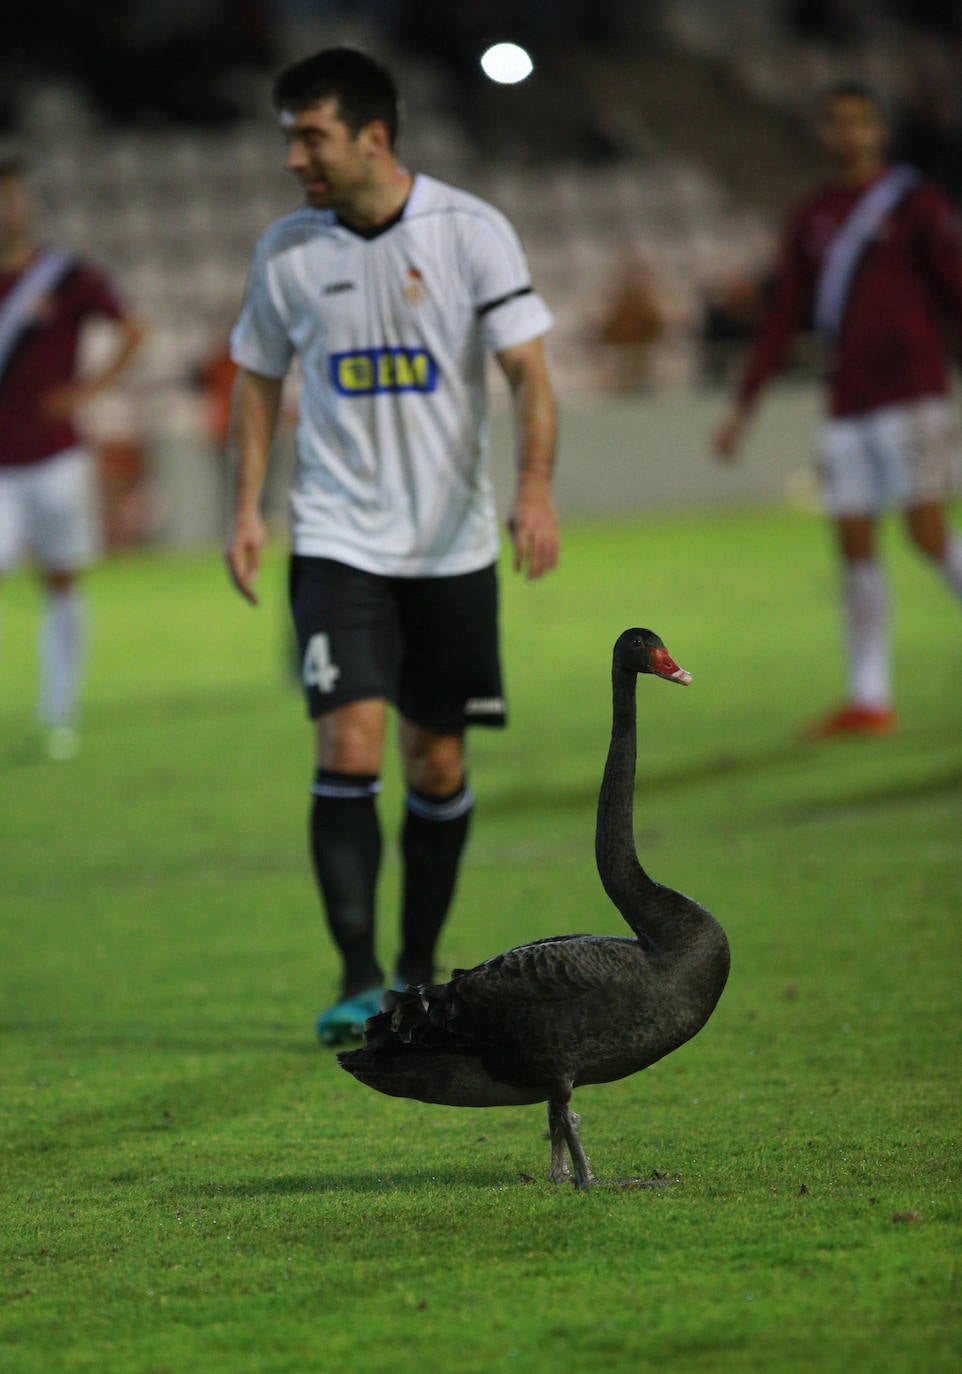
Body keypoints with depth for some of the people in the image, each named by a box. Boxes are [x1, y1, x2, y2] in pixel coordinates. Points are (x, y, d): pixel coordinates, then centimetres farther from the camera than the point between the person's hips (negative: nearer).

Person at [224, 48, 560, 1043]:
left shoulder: (471, 232, -6)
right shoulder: (286, 250, 1)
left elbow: (528, 372, -8)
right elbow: (259, 379, 13)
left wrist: (535, 490, -22)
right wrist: (246, 507, 5)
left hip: (452, 541, 0)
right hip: (337, 539, 0)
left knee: (437, 765, 7)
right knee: (349, 746, -15)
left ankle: (418, 973, 23)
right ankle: (358, 979, -14)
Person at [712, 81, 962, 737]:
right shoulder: (813, 221, 15)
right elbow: (784, 317, 19)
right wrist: (745, 406, 16)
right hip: (848, 405, 5)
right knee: (856, 544, 0)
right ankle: (870, 699, 1)